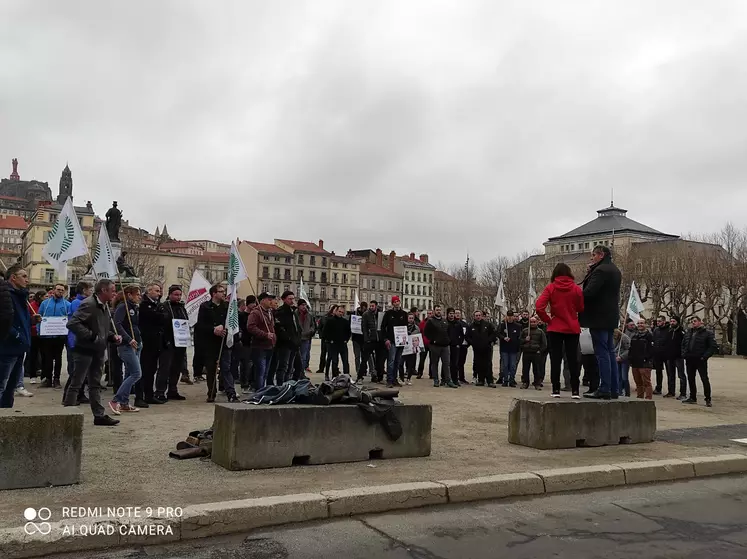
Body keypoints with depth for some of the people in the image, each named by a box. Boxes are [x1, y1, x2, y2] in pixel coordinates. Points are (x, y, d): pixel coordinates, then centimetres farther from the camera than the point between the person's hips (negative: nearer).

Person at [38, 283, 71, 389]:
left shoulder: (67, 304, 0)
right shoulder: (45, 303, 6)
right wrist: (39, 330, -5)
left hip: (60, 335, -1)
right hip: (46, 335, 1)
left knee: (58, 358, 8)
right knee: (47, 357, 6)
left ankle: (56, 379, 15)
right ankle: (48, 378, 15)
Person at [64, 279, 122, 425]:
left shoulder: (105, 306, 13)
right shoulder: (89, 304, -17)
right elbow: (72, 323, -26)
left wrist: (113, 336, 6)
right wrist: (91, 336, -25)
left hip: (99, 351, 9)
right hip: (85, 350, -9)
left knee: (95, 385, 14)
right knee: (76, 383, 0)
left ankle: (99, 415, 21)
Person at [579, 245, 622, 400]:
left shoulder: (600, 270, -14)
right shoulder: (614, 270, 18)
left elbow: (589, 292, -23)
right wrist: (591, 271, 8)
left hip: (599, 317, -10)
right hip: (611, 317, 10)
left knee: (602, 353, -9)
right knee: (610, 352, 12)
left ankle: (604, 389, -8)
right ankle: (613, 389, 15)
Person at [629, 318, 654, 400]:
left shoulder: (649, 335, -5)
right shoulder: (634, 335, 18)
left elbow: (651, 349, -13)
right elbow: (631, 349, 22)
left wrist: (646, 359, -18)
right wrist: (630, 358, 10)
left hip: (645, 363, -7)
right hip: (635, 363, 7)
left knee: (646, 382, -7)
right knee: (638, 383, 14)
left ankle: (648, 398, -5)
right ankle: (639, 398, 21)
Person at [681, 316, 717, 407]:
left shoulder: (707, 333, -4)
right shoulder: (688, 333, 14)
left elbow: (713, 347, -9)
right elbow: (683, 344, 23)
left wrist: (705, 356, -15)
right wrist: (684, 354, 8)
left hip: (700, 360, -6)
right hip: (689, 360, 6)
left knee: (704, 379, -5)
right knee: (691, 379, 11)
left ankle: (708, 400, 0)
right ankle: (693, 398, 21)